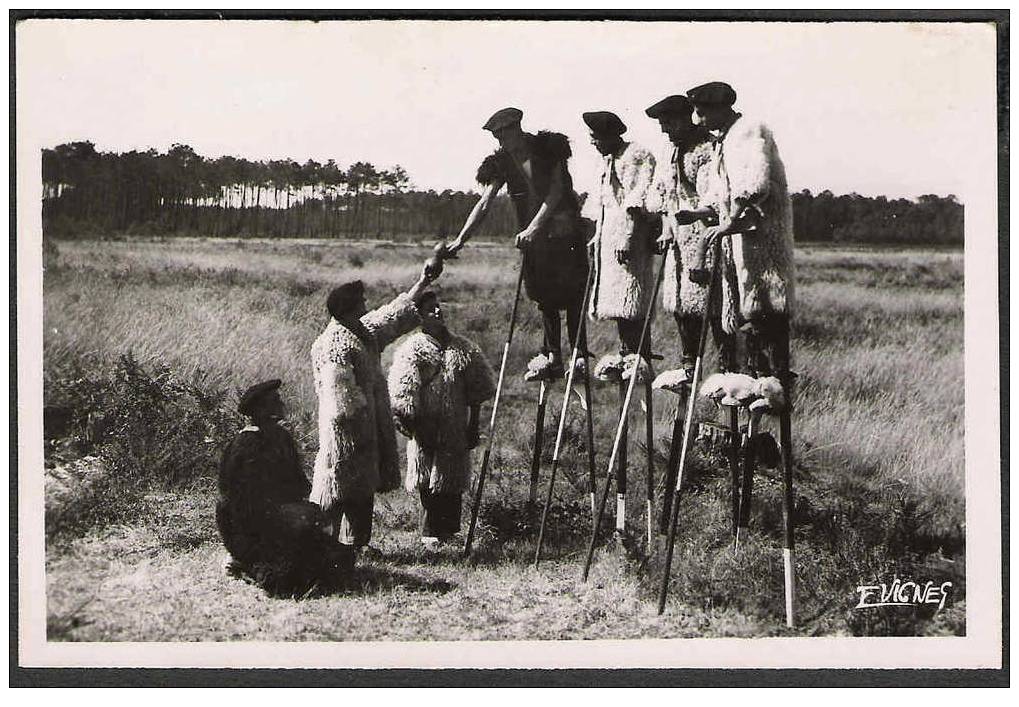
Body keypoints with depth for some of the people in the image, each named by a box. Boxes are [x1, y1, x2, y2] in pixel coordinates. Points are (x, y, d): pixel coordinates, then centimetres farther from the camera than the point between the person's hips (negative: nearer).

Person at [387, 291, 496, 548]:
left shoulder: (463, 349, 7)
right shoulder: (412, 349, -6)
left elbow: (476, 393, 10)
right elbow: (403, 396, -8)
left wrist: (473, 427, 7)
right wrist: (417, 428, -10)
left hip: (456, 429, 4)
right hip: (427, 428, -4)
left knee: (454, 482, 9)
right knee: (429, 482, 1)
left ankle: (449, 529, 22)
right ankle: (430, 532, 12)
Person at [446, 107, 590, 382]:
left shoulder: (548, 148, -7)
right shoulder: (502, 163, 3)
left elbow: (556, 192, -14)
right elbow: (485, 202, -2)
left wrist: (533, 228, -23)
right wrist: (461, 239, -12)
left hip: (565, 230, -4)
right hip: (534, 236, 4)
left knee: (572, 295, -6)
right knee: (545, 298, 5)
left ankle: (580, 357, -2)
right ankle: (553, 357, 10)